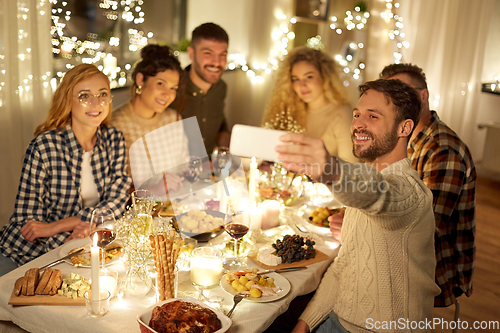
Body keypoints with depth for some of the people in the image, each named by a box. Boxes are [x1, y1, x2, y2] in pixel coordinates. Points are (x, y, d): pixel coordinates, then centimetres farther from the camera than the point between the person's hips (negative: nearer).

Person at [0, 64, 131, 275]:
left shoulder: (114, 139, -4)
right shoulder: (43, 147, -16)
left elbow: (117, 203, -10)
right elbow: (27, 219, -12)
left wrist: (56, 226, -19)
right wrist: (67, 239, -29)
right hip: (30, 252, -5)